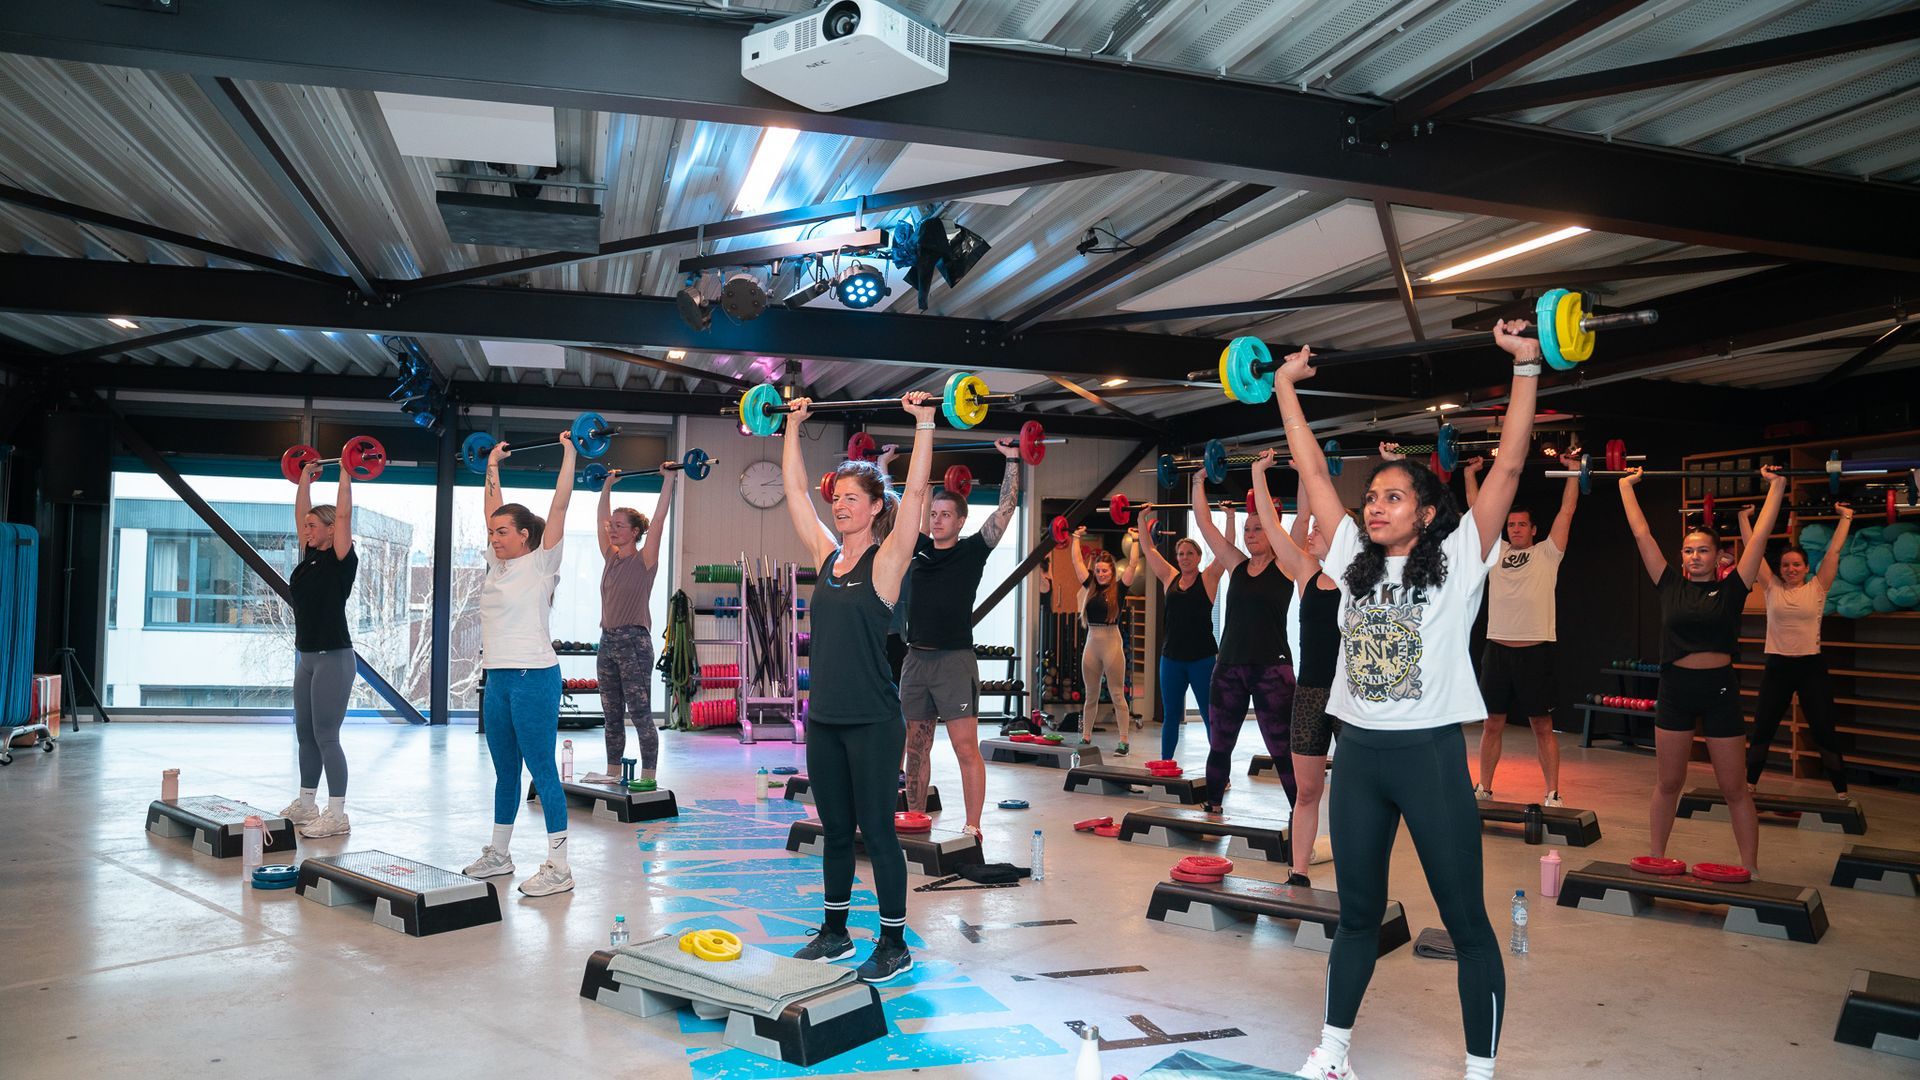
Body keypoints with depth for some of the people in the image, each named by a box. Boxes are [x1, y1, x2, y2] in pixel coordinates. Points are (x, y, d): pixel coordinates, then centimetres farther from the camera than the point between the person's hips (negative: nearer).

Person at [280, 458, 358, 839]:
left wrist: (345, 475, -13)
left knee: (326, 736, -7)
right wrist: (306, 476, 23)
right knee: (305, 734, 15)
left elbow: (343, 514, -17)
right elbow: (300, 513, 19)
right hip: (308, 657, 9)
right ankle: (305, 805, 26)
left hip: (333, 658, -9)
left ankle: (337, 815, -2)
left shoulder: (341, 559, -10)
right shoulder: (311, 556, 11)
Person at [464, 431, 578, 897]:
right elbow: (494, 510, 25)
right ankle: (498, 854, 28)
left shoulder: (541, 563, -6)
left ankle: (559, 868, -3)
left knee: (542, 771, -6)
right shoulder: (497, 564, 13)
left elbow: (559, 507, -11)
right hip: (498, 678, 8)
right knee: (505, 771, 16)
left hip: (533, 676, -8)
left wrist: (569, 454, -10)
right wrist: (492, 465, 30)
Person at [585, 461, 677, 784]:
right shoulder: (611, 557, 11)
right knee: (612, 715, 13)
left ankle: (648, 779, 0)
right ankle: (612, 773, 22)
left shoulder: (644, 560, -6)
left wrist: (668, 479, -13)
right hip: (608, 642, 7)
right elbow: (602, 518, 21)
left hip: (634, 642, -7)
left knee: (641, 715, -4)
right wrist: (607, 485, 26)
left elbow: (659, 519, -12)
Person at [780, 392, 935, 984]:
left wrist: (924, 424, -18)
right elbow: (794, 490, 13)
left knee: (877, 831, 2)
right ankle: (834, 931, 29)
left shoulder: (886, 559, -7)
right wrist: (793, 427, 16)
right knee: (835, 831, 16)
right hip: (825, 718, 6)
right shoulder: (827, 554, 9)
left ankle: (894, 945, 13)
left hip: (873, 722, -6)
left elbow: (914, 494, -16)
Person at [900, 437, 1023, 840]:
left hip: (955, 660, -5)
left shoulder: (972, 551, 0)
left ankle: (972, 828, -4)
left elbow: (1006, 508, -6)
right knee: (916, 747, 12)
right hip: (916, 659, 5)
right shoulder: (919, 548, 12)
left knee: (966, 748, -6)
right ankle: (915, 819, 22)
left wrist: (1012, 461, -8)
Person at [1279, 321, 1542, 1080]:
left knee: (1466, 922, 6)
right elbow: (1312, 470, 11)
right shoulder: (1353, 558, 8)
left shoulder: (1458, 560, -3)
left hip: (1431, 753, -4)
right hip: (1358, 753, 5)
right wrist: (1286, 387, 14)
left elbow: (1508, 465, -9)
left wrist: (1525, 368, -11)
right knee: (1357, 914, 16)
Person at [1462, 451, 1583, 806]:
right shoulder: (1496, 552, 12)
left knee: (1542, 727, 3)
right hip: (1497, 648, 3)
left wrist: (1575, 471, 5)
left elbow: (1566, 512, 3)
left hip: (1535, 650, -3)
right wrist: (1470, 473, 20)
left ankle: (1552, 795, 7)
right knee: (1492, 724, 9)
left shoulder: (1547, 553, 5)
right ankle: (1484, 788, 18)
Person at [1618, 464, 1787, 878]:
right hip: (1675, 689, 2)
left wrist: (1776, 485, 3)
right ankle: (1657, 859, 21)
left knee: (1734, 789, 5)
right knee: (1667, 785, 11)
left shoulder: (1731, 589, -1)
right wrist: (1626, 485, 10)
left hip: (1720, 691, -2)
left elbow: (1760, 536, -1)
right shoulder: (1670, 586, 4)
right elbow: (1641, 534, 6)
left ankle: (1750, 870, 14)